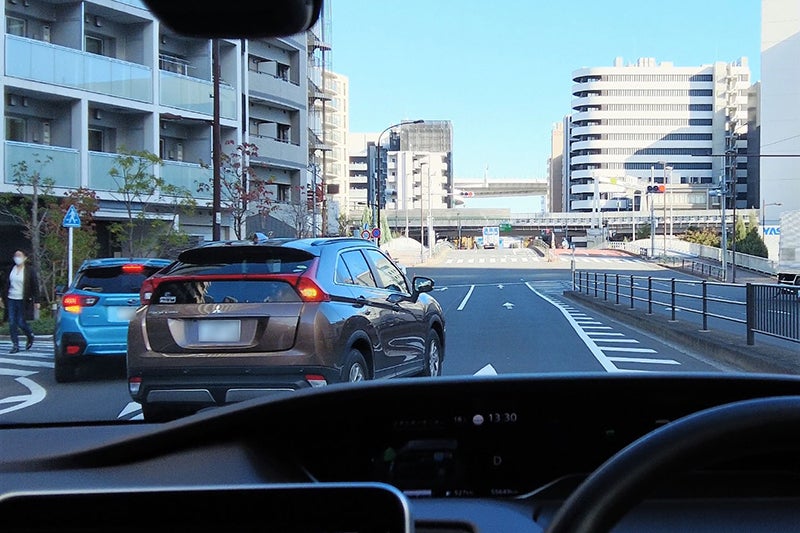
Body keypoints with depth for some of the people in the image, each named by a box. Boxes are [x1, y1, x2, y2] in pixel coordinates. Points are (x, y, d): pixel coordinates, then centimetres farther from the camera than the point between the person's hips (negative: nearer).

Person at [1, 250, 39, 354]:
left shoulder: (29, 270, -5)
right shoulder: (10, 269, 6)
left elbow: (35, 286, -3)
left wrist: (36, 301, -7)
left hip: (23, 301, -4)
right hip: (11, 299, 4)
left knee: (21, 322, -3)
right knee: (12, 323, 0)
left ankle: (30, 336, 26)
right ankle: (15, 345, 7)